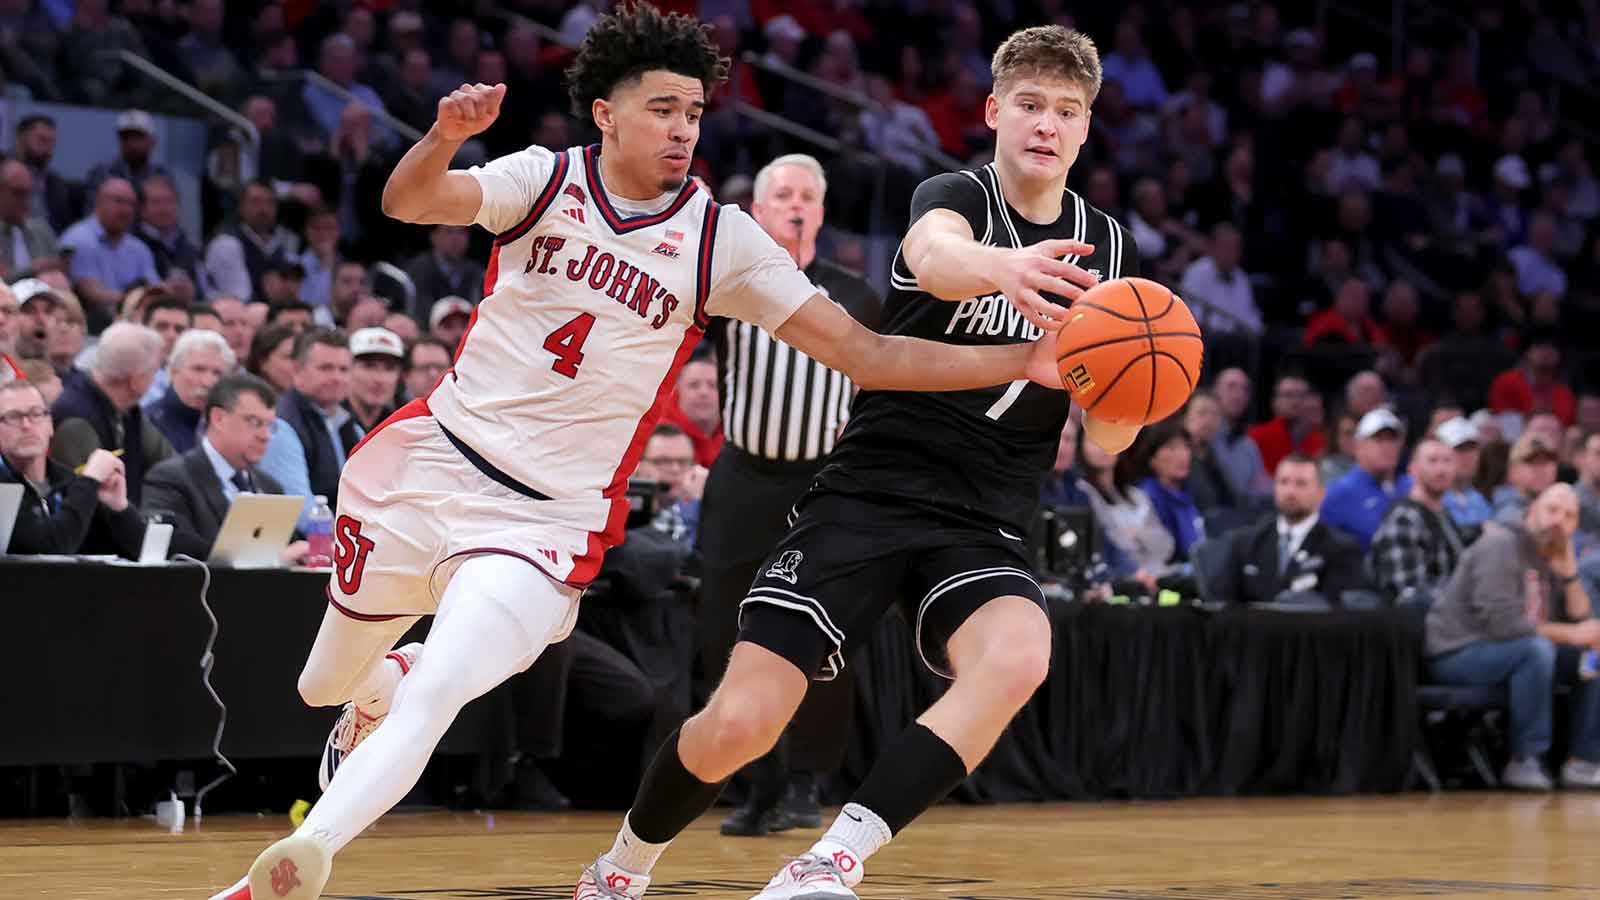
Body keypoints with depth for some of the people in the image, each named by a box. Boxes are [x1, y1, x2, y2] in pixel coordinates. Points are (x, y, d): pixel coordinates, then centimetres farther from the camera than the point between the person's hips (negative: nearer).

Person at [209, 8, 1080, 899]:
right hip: (437, 457, 2)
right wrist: (445, 137, -45)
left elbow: (864, 353, -8)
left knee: (428, 708, -22)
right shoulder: (546, 180, -6)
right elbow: (408, 203, -22)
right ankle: (383, 685, 53)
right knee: (325, 687, 19)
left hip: (549, 516, -2)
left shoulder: (720, 241, -6)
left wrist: (1023, 361, -20)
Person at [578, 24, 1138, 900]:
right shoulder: (955, 195, -5)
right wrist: (1009, 265, -57)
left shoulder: (1108, 249, 9)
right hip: (868, 494, -3)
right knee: (737, 724, -11)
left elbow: (1105, 439, 12)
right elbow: (936, 253, -33)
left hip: (984, 525, 3)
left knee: (1017, 659, -33)